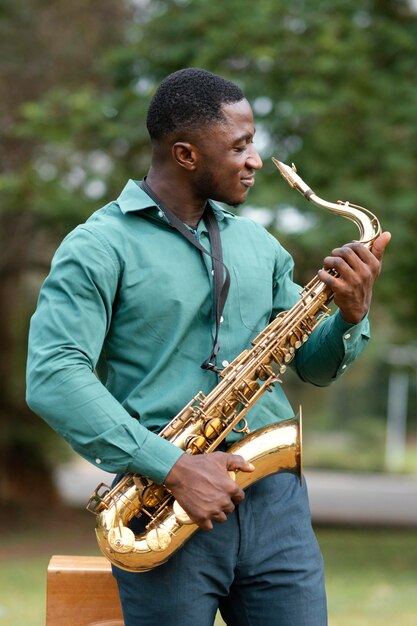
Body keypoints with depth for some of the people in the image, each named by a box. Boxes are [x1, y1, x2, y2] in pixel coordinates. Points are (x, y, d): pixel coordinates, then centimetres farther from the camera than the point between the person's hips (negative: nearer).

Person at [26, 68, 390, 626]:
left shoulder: (258, 244, 15)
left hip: (275, 498, 5)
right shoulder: (100, 247, -5)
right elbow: (52, 379, -16)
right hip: (165, 510, -5)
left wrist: (351, 315, -5)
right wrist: (172, 468, -20)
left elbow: (312, 365, 17)